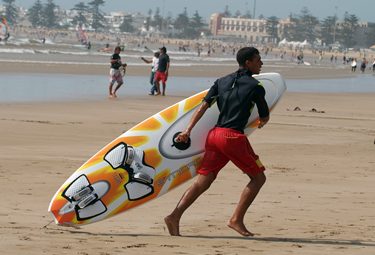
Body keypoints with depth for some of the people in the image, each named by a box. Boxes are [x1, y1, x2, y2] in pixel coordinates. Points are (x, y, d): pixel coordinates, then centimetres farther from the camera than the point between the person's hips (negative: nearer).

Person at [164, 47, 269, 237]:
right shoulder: (255, 87, 1)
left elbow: (203, 106, 8)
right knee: (258, 177, 7)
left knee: (202, 182, 5)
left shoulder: (222, 82, 17)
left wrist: (188, 130, 3)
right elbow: (265, 117, 9)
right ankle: (236, 219, -1)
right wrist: (261, 122, 33)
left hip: (214, 134, 6)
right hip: (234, 136, -6)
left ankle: (175, 216, -9)